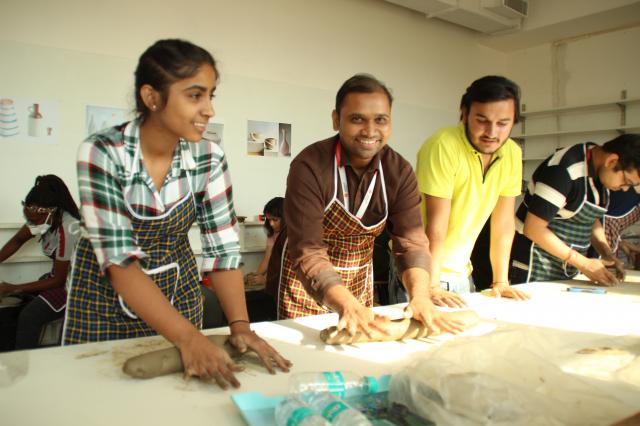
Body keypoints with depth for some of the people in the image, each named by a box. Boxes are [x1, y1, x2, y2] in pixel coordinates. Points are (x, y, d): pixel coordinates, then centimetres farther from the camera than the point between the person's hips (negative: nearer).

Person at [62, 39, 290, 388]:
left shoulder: (209, 157, -13)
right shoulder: (102, 153, -23)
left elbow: (222, 246, -11)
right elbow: (119, 260, -27)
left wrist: (240, 325, -24)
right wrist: (189, 337, -36)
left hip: (178, 293, 3)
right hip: (107, 298, -2)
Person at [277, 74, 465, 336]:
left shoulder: (399, 172, -11)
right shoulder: (309, 166, -25)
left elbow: (411, 241, -16)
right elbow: (307, 252, -31)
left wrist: (420, 297, -34)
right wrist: (347, 306, -46)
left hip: (360, 282, 4)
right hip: (308, 284, -3)